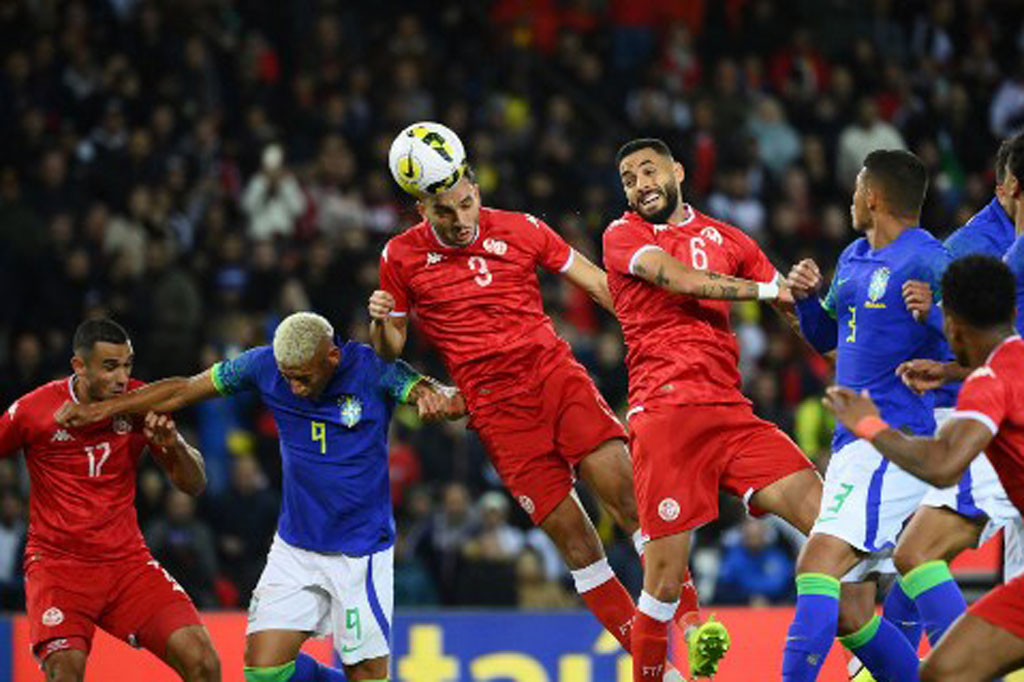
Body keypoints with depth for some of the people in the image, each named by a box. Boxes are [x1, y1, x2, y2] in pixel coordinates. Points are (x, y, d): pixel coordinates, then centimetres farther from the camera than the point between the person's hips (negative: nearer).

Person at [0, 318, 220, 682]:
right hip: (57, 562, -3)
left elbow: (194, 485, 4)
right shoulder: (33, 410, -9)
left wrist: (174, 444, -16)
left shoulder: (141, 404, 0)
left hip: (128, 561, 3)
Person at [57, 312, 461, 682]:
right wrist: (103, 410, 5)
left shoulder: (372, 370, -15)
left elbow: (451, 400, -20)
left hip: (360, 551, -4)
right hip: (294, 546, 4)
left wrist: (437, 400, -45)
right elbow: (185, 390, 4)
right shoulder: (264, 365, -7)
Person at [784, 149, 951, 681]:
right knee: (849, 617, 8)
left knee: (818, 564, -24)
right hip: (852, 441, 10)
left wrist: (932, 314, -33)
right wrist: (806, 297, 9)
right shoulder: (853, 259, 17)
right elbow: (825, 338, 28)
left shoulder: (928, 261, -10)